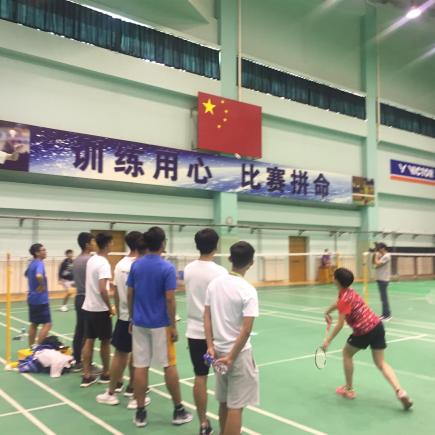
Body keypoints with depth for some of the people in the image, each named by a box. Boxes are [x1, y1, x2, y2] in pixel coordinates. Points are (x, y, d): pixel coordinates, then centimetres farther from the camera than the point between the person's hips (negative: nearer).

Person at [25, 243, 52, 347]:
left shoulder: (32, 263, 11)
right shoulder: (39, 263, -18)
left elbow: (27, 274, 31)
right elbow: (39, 276, -39)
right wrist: (42, 286, -22)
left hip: (32, 298, 10)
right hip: (40, 299, -10)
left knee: (34, 324, 16)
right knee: (47, 324, -5)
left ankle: (31, 347, 23)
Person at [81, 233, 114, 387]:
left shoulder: (91, 260, 7)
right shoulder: (104, 264, -19)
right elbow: (102, 290, -25)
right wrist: (110, 308, -16)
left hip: (88, 307, 7)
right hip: (100, 309, -7)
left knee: (89, 341, 9)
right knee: (105, 341, 7)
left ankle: (87, 376, 12)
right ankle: (105, 374, 20)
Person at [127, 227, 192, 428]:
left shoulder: (135, 265, 1)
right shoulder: (167, 268, -13)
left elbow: (130, 295, 6)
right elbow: (169, 300, -15)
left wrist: (132, 318, 16)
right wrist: (173, 326, -7)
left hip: (139, 323, 4)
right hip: (160, 325, -4)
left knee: (140, 367, 7)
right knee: (169, 366, 7)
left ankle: (140, 413, 13)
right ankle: (178, 410, 17)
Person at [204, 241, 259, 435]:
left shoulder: (214, 283, 0)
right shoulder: (248, 290, -17)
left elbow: (207, 317, 3)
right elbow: (246, 330, -21)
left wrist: (210, 346, 3)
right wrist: (231, 357, -14)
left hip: (219, 351, 6)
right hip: (238, 354, -6)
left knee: (224, 402, 20)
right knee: (235, 407, 3)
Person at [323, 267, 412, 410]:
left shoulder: (345, 299, -16)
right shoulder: (348, 291, 11)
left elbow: (340, 324, -17)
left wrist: (328, 340, -11)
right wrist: (327, 312, 39)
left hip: (364, 331, -8)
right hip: (377, 325, 8)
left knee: (347, 354, 16)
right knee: (381, 363, 10)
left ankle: (349, 389, 24)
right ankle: (400, 391, -8)